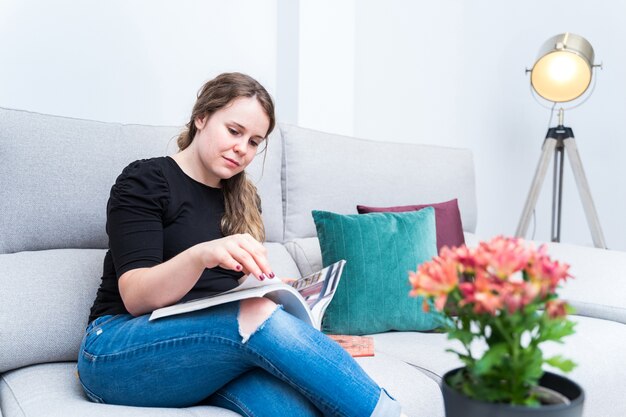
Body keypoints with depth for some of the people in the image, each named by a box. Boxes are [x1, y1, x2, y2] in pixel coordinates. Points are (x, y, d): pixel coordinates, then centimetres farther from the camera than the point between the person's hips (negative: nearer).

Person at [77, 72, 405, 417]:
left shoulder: (244, 200, 16)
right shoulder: (144, 181, -2)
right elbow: (135, 297, -14)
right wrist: (200, 255, -33)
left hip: (216, 352, 4)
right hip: (119, 353, -4)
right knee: (258, 315, -33)